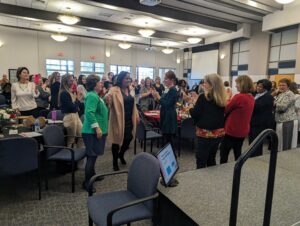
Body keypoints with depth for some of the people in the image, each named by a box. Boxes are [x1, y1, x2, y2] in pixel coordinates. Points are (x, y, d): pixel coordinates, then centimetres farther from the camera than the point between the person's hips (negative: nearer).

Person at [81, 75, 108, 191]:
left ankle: (92, 175, 34)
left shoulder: (94, 95, 15)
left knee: (93, 155, 19)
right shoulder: (92, 96, -18)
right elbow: (89, 113, -29)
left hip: (93, 131, 10)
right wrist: (97, 127, -30)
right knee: (92, 155, -4)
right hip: (93, 131, -10)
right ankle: (87, 182, 5)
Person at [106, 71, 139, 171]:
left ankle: (121, 155, 42)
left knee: (128, 139, 14)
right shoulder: (115, 90, -12)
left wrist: (136, 115, 17)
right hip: (119, 120, -6)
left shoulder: (130, 89, 9)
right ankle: (115, 162, 24)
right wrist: (107, 98, -49)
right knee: (117, 140, 6)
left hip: (129, 120, 7)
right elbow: (109, 98, -25)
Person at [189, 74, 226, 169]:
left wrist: (190, 109, 11)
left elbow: (195, 114, -10)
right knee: (211, 160, 20)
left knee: (201, 161, 2)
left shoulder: (203, 97, -13)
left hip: (206, 133, -7)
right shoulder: (222, 99, 5)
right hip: (219, 132, 7)